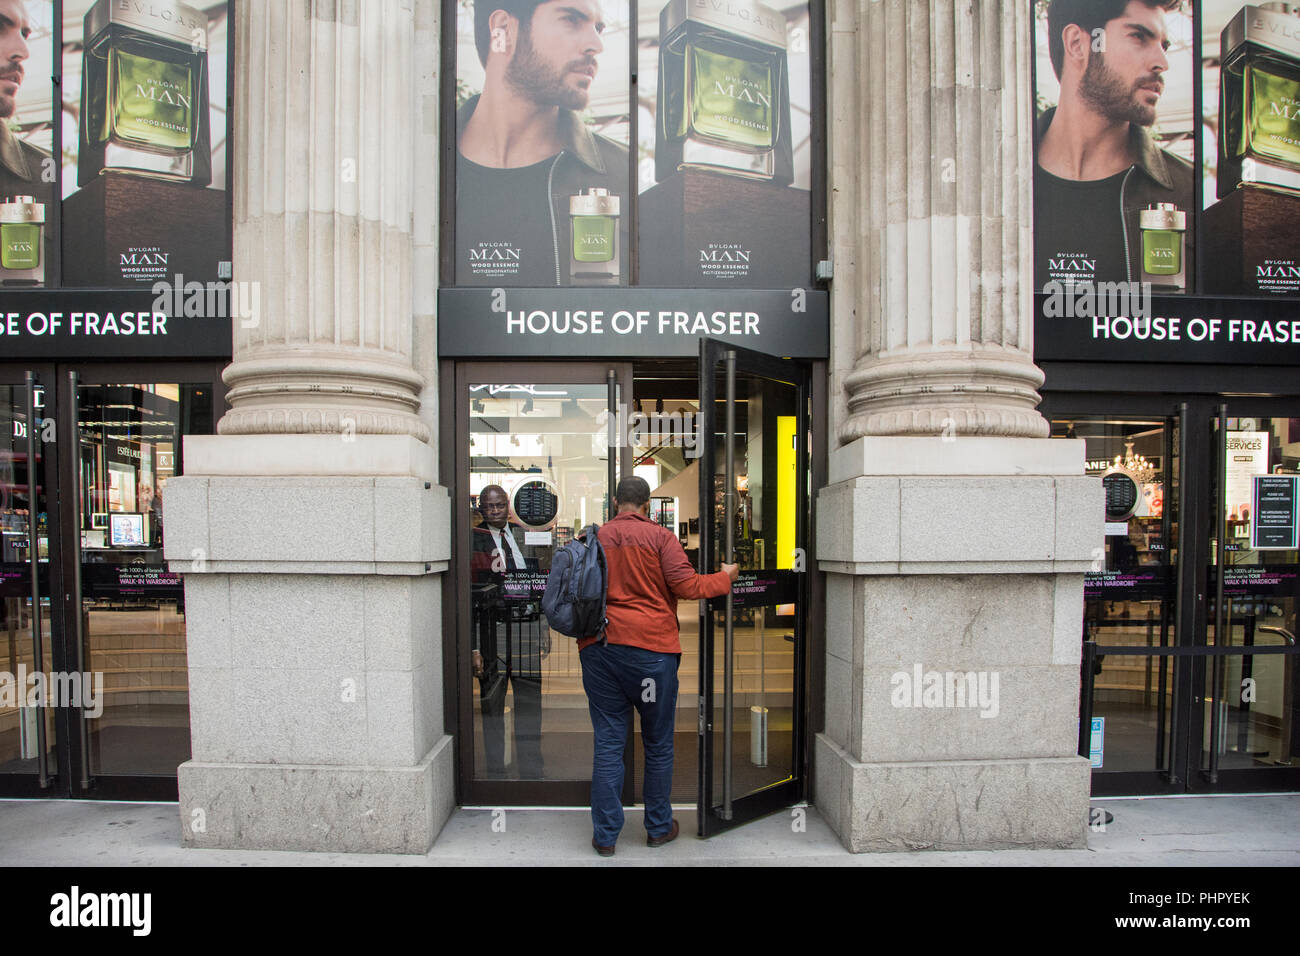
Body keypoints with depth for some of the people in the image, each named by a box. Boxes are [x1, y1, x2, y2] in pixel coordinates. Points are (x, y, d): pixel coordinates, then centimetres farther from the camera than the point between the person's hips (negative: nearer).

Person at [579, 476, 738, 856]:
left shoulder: (594, 538, 8)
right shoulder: (660, 537, -2)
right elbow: (685, 585, -7)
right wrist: (725, 577, 6)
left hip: (599, 648, 3)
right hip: (651, 647, -3)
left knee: (608, 743, 8)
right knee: (658, 743, 12)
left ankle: (605, 835, 12)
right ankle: (658, 827, 24)